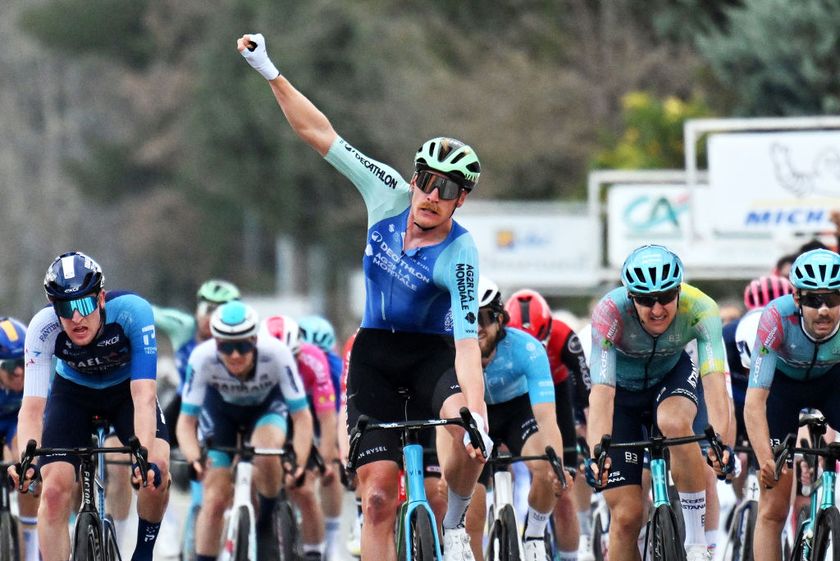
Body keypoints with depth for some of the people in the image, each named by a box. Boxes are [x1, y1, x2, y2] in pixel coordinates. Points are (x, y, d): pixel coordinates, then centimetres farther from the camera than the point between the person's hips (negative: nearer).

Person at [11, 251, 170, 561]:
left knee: (157, 469, -25)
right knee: (54, 490, -17)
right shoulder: (43, 327, -32)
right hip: (73, 392, 1)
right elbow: (32, 405, -37)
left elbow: (144, 396, -41)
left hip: (126, 387, -1)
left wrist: (146, 458, -56)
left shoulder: (132, 312, -36)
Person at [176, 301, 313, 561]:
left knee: (266, 455, -33)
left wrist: (299, 463, -44)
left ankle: (266, 523, -6)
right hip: (221, 409, 1)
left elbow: (302, 416, -31)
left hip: (267, 406, -1)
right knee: (215, 500, -8)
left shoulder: (277, 354, -37)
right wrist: (194, 459, -46)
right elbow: (186, 420, -28)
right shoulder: (202, 358, -34)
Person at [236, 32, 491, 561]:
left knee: (471, 432, -34)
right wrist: (271, 73, -14)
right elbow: (320, 133, -9)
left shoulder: (459, 256, -23)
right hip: (375, 353, 3)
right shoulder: (390, 194, -13)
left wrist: (477, 413, -44)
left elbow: (468, 342, -30)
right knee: (379, 498, -5)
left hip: (433, 354, -3)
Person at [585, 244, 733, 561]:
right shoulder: (610, 313, -34)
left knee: (674, 423, -36)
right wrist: (597, 454, -55)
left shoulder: (699, 309, -31)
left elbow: (714, 382, -40)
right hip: (622, 390, 0)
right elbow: (601, 393, -40)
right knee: (626, 515, -9)